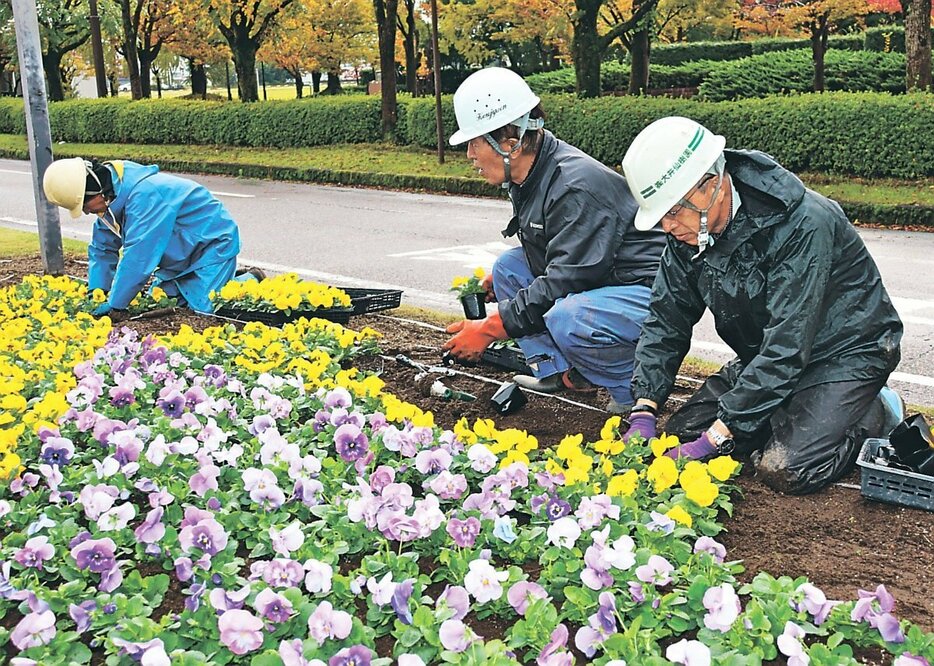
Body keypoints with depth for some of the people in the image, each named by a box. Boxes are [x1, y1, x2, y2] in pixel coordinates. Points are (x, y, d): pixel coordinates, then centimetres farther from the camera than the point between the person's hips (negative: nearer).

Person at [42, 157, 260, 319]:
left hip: (214, 244, -10)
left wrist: (115, 306, -28)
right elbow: (102, 250, 7)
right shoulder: (110, 197, -2)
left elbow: (137, 256, -34)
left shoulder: (144, 194, -33)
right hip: (181, 256, 10)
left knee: (201, 309, -21)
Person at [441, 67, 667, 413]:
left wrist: (488, 329, -22)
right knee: (509, 266, 7)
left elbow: (561, 284, -27)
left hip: (648, 291, -10)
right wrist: (493, 281, 8)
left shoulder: (577, 187, -27)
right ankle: (559, 371, 5)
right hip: (591, 285, 10)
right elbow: (541, 255, 20)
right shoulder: (527, 176, 4)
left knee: (568, 320, -35)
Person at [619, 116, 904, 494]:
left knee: (783, 470, -24)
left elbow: (787, 347, -34)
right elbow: (665, 321, -3)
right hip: (763, 359, 7)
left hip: (844, 353, -7)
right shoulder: (689, 232, -9)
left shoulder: (803, 224, -31)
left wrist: (715, 438, -34)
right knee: (682, 432, -5)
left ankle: (876, 416, 4)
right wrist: (643, 411, -18)